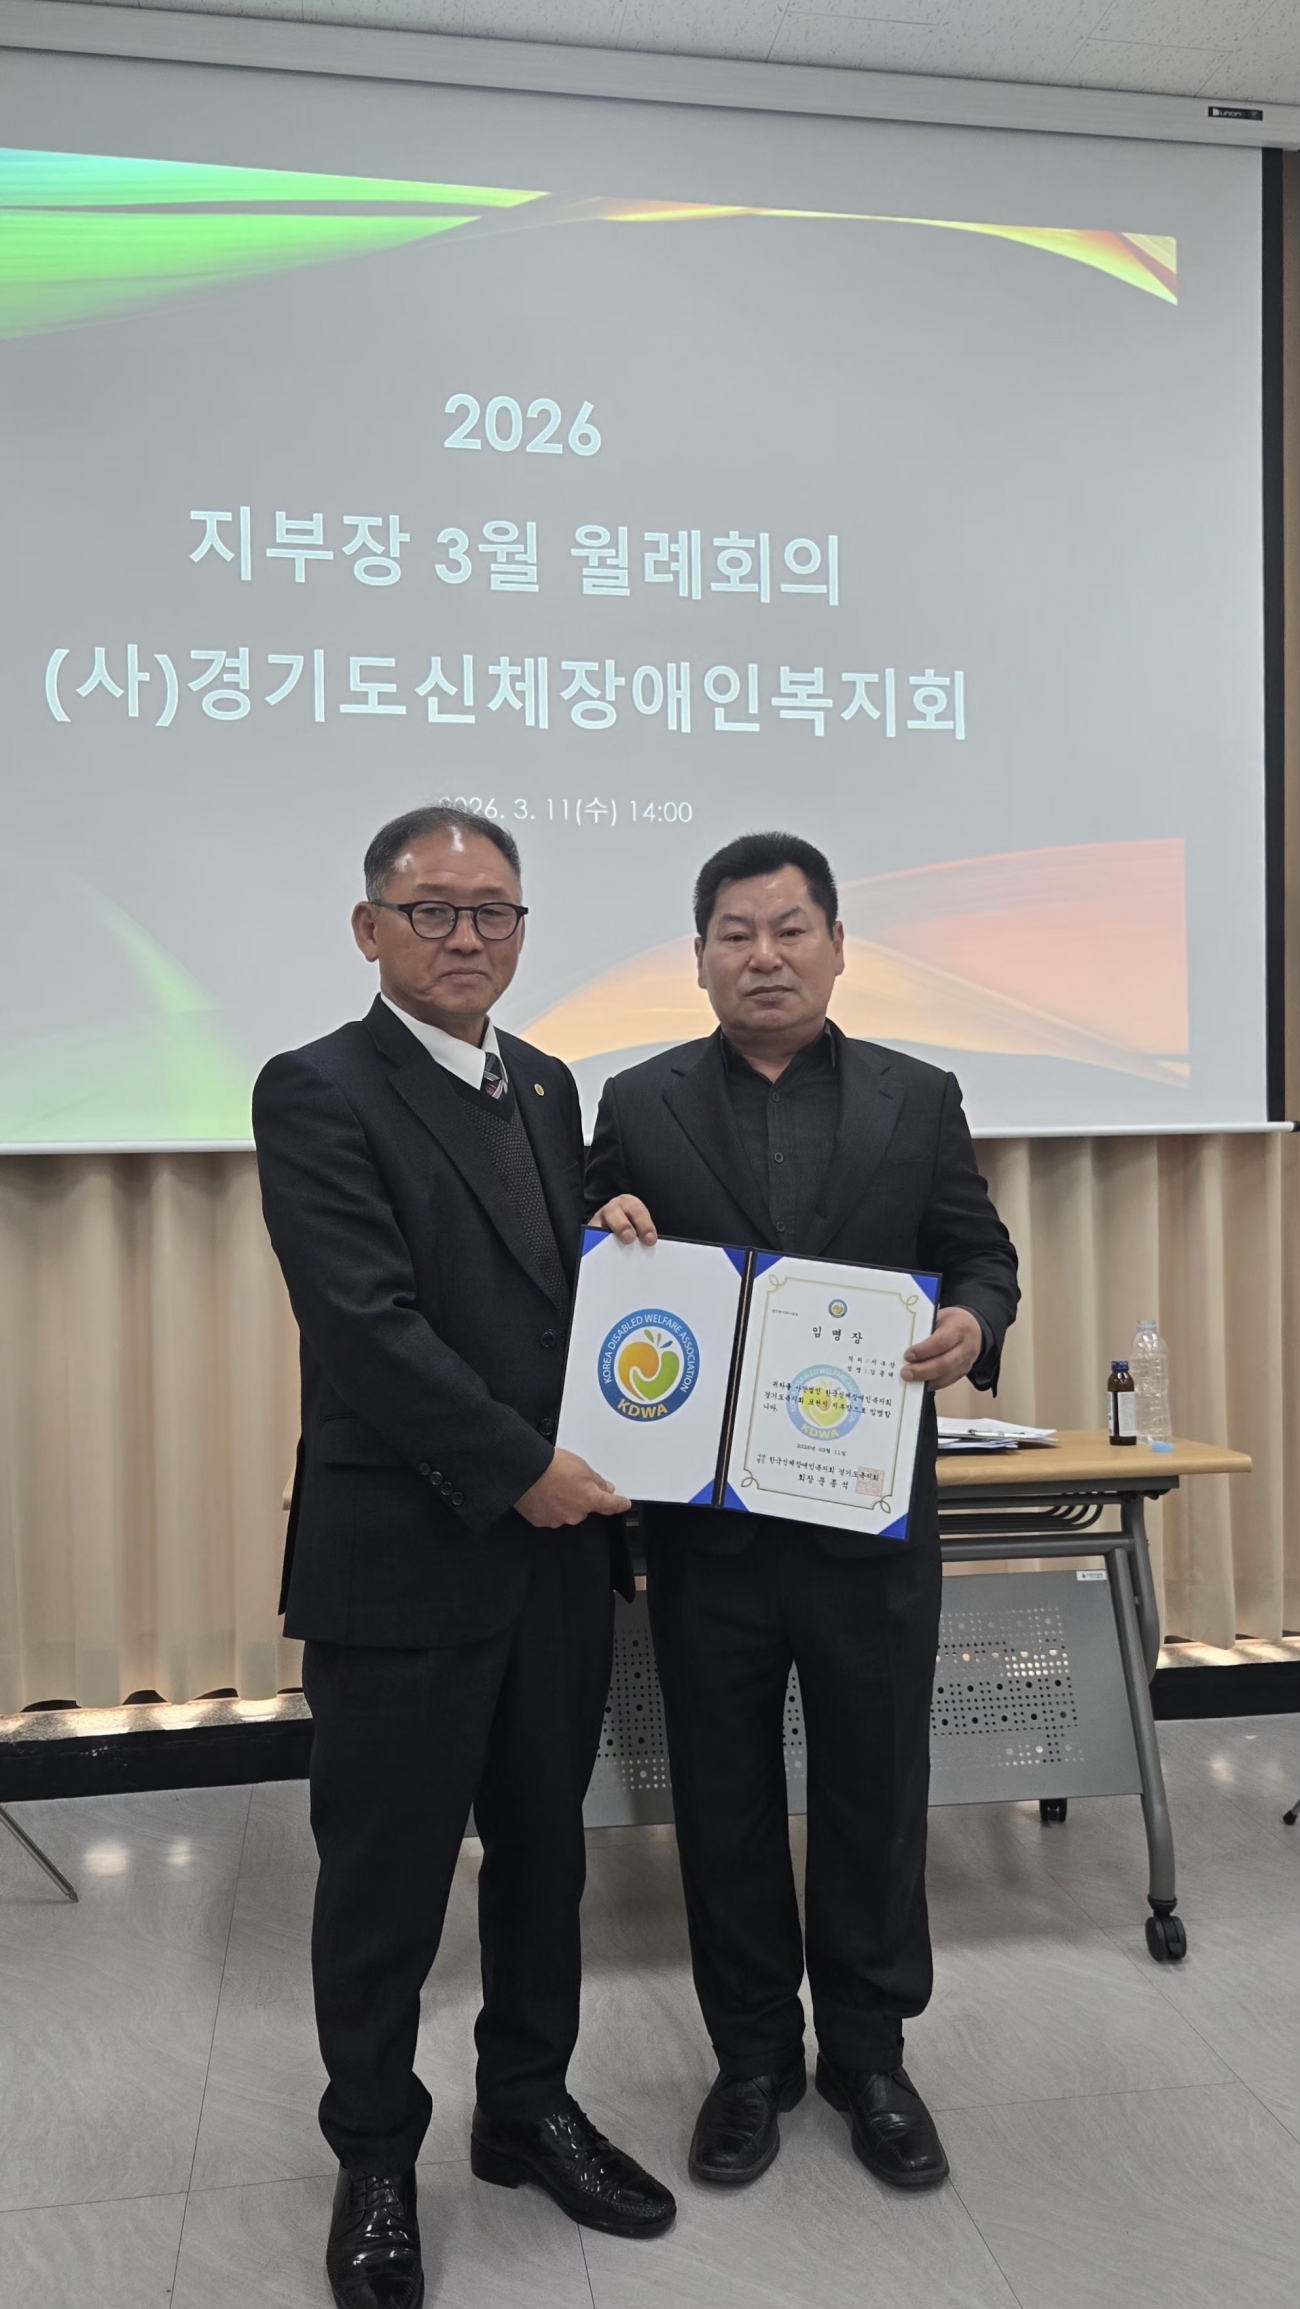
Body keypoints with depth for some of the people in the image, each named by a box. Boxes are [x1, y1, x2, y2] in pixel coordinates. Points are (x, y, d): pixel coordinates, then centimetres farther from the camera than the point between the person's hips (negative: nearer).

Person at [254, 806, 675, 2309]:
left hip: (557, 1546, 7)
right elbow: (366, 1320, -20)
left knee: (543, 1846, 20)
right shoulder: (317, 1093, -11)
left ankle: (527, 2108, 42)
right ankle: (374, 2161, 34)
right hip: (405, 1560, -6)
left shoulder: (547, 1088, 12)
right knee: (386, 1876, 11)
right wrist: (519, 1470, -18)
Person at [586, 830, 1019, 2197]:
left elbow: (983, 1259, 4)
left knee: (875, 1790, 13)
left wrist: (971, 1325, -18)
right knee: (723, 1798, 13)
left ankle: (868, 2054, 35)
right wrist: (609, 1231, -18)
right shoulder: (639, 1107, 2)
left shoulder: (920, 1100, 3)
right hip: (705, 1521, 0)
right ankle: (752, 2056, 34)